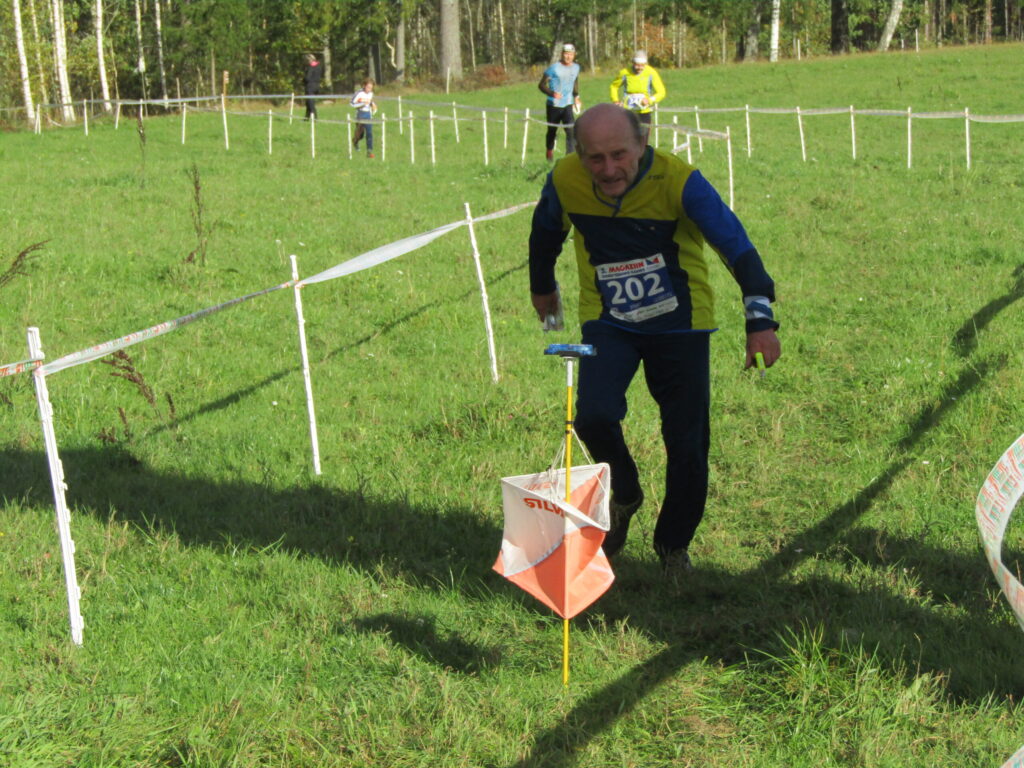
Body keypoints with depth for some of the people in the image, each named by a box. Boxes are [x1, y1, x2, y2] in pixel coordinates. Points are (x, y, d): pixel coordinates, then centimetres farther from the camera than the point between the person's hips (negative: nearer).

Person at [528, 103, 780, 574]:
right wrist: (541, 287, 24)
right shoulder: (565, 182, -14)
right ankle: (623, 496, 10)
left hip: (680, 325, -1)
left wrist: (760, 318, -39)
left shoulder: (678, 181, -23)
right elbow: (546, 233, 9)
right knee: (594, 415, -23)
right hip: (607, 323, 1)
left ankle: (673, 543, 28)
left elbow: (735, 244, -27)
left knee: (687, 443, 1)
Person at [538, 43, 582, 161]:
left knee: (571, 130, -17)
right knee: (552, 131, 13)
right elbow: (541, 85, -8)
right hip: (554, 106, -2)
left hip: (568, 105, 2)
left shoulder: (576, 68, 4)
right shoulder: (554, 68, -12)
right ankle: (549, 151, 39)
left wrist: (576, 96, 18)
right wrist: (552, 93, -24)